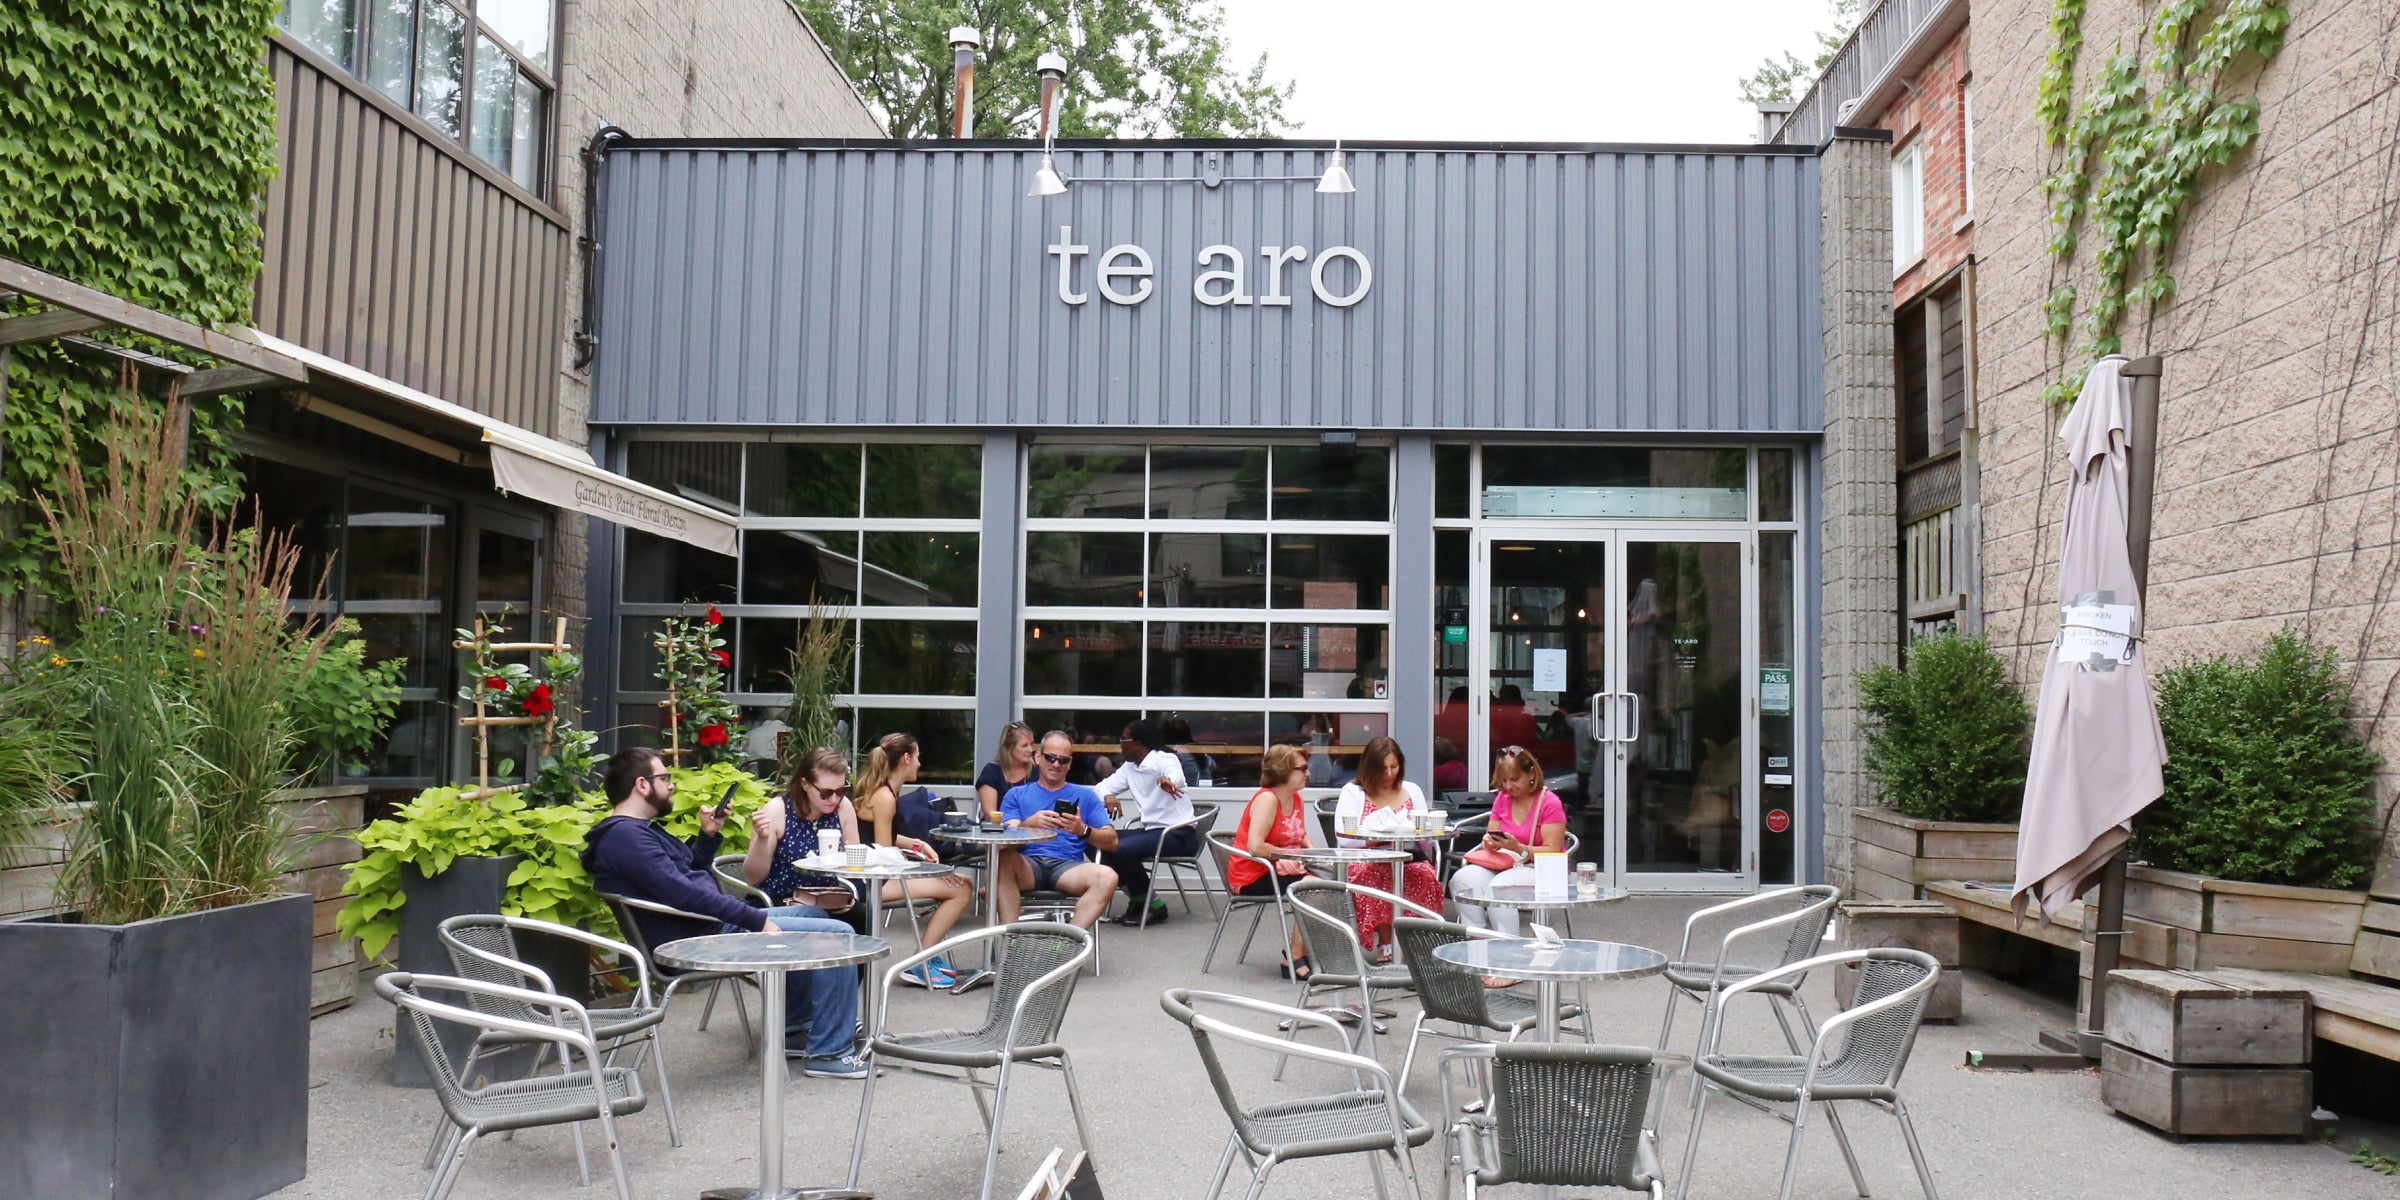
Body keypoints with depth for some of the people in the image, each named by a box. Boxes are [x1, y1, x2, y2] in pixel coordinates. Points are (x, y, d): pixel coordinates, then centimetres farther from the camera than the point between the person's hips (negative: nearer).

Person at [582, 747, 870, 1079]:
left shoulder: (637, 829, 16)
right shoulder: (624, 836, -18)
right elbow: (682, 892, -27)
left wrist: (709, 834, 12)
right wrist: (756, 919, -25)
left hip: (716, 925, 12)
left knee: (813, 914, 28)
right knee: (837, 935, -16)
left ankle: (797, 1027, 30)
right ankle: (829, 1051, -9)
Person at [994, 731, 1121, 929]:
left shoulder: (1085, 795, 21)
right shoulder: (1016, 794, 21)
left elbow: (1112, 841, 11)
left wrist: (1083, 830, -10)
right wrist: (1030, 824, -17)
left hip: (1067, 865, 0)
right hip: (1028, 864, 0)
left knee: (1107, 876, -32)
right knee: (1003, 859, -36)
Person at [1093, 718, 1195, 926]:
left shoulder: (1164, 759, -11)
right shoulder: (1129, 767, 14)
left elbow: (1175, 775, -33)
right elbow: (1103, 786, 9)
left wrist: (1168, 781, -59)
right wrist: (1108, 797, -17)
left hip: (1179, 835, -8)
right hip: (1151, 830, 8)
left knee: (1121, 849, -27)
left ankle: (1154, 906, -9)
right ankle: (1138, 900, 0)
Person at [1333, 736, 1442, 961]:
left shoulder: (1412, 791, 20)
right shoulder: (1353, 792, 9)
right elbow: (1344, 837, -6)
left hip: (1407, 861, 2)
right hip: (1364, 861, -2)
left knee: (1425, 874, -31)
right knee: (1376, 875, -36)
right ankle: (1385, 943, -23)